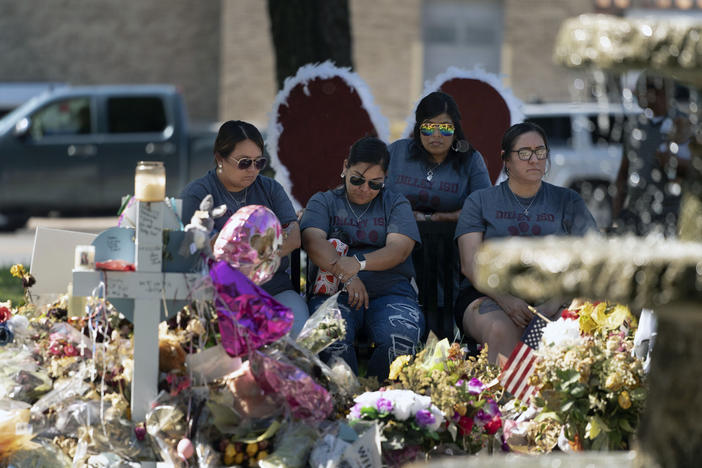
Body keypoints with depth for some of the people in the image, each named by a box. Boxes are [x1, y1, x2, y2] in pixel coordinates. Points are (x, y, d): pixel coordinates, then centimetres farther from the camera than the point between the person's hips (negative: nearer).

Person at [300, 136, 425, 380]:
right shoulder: (323, 202, 16)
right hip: (335, 290, -1)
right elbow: (313, 241, -4)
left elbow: (399, 249, -1)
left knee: (403, 337, -33)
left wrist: (359, 263, -21)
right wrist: (346, 275, -23)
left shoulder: (396, 203, 17)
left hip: (389, 290, 1)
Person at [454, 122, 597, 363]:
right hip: (489, 295, -1)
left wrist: (552, 305, -15)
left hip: (552, 296, 1)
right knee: (501, 332, -36)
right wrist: (506, 300, -17)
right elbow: (471, 264, 2)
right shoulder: (480, 201, 13)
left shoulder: (568, 201, 16)